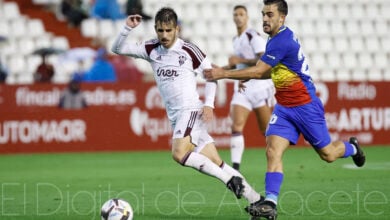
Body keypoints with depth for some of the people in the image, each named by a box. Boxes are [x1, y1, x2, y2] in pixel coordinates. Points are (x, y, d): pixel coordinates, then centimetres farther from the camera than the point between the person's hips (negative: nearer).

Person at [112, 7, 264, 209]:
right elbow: (118, 49, 7)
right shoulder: (151, 49, 7)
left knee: (179, 153, -28)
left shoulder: (188, 50, -6)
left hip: (191, 110, -5)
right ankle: (255, 198, 8)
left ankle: (230, 179, -19)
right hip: (175, 116, 5)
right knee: (215, 163, 2)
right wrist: (127, 29, -9)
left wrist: (209, 104, -8)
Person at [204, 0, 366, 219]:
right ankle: (270, 202, -20)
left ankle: (352, 147, 41)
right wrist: (247, 76, 8)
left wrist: (223, 73, -24)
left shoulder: (282, 41, -24)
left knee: (327, 154, 8)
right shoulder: (281, 38, 6)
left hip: (306, 106, -8)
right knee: (273, 150, -12)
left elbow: (259, 71, -26)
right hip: (284, 108, 8)